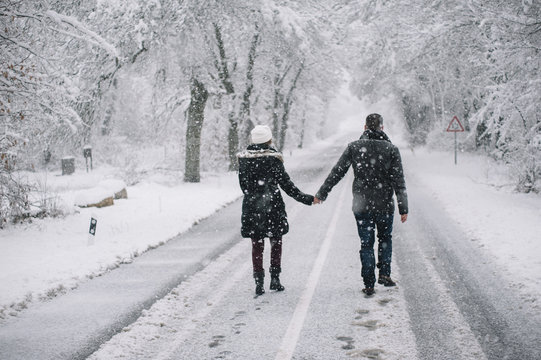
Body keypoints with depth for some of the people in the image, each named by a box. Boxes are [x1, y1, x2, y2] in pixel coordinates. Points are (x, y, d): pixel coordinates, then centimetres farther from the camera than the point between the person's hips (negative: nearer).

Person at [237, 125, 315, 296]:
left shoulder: (244, 158, 0)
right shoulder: (273, 158, -11)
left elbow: (243, 184, 7)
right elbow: (286, 183, -9)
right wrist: (305, 199, -2)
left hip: (251, 206, 3)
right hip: (272, 206, -3)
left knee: (256, 244, 10)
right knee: (276, 242, 13)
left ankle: (259, 282, 6)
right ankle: (275, 279, 13)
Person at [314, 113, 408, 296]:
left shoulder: (354, 147, -2)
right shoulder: (391, 149, -4)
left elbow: (336, 172, 0)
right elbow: (399, 181, -5)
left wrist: (321, 194, 8)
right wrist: (403, 208, -2)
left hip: (361, 205, 1)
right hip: (384, 205, 0)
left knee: (366, 244, 7)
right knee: (385, 238, 22)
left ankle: (369, 285, 6)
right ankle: (384, 274, 12)